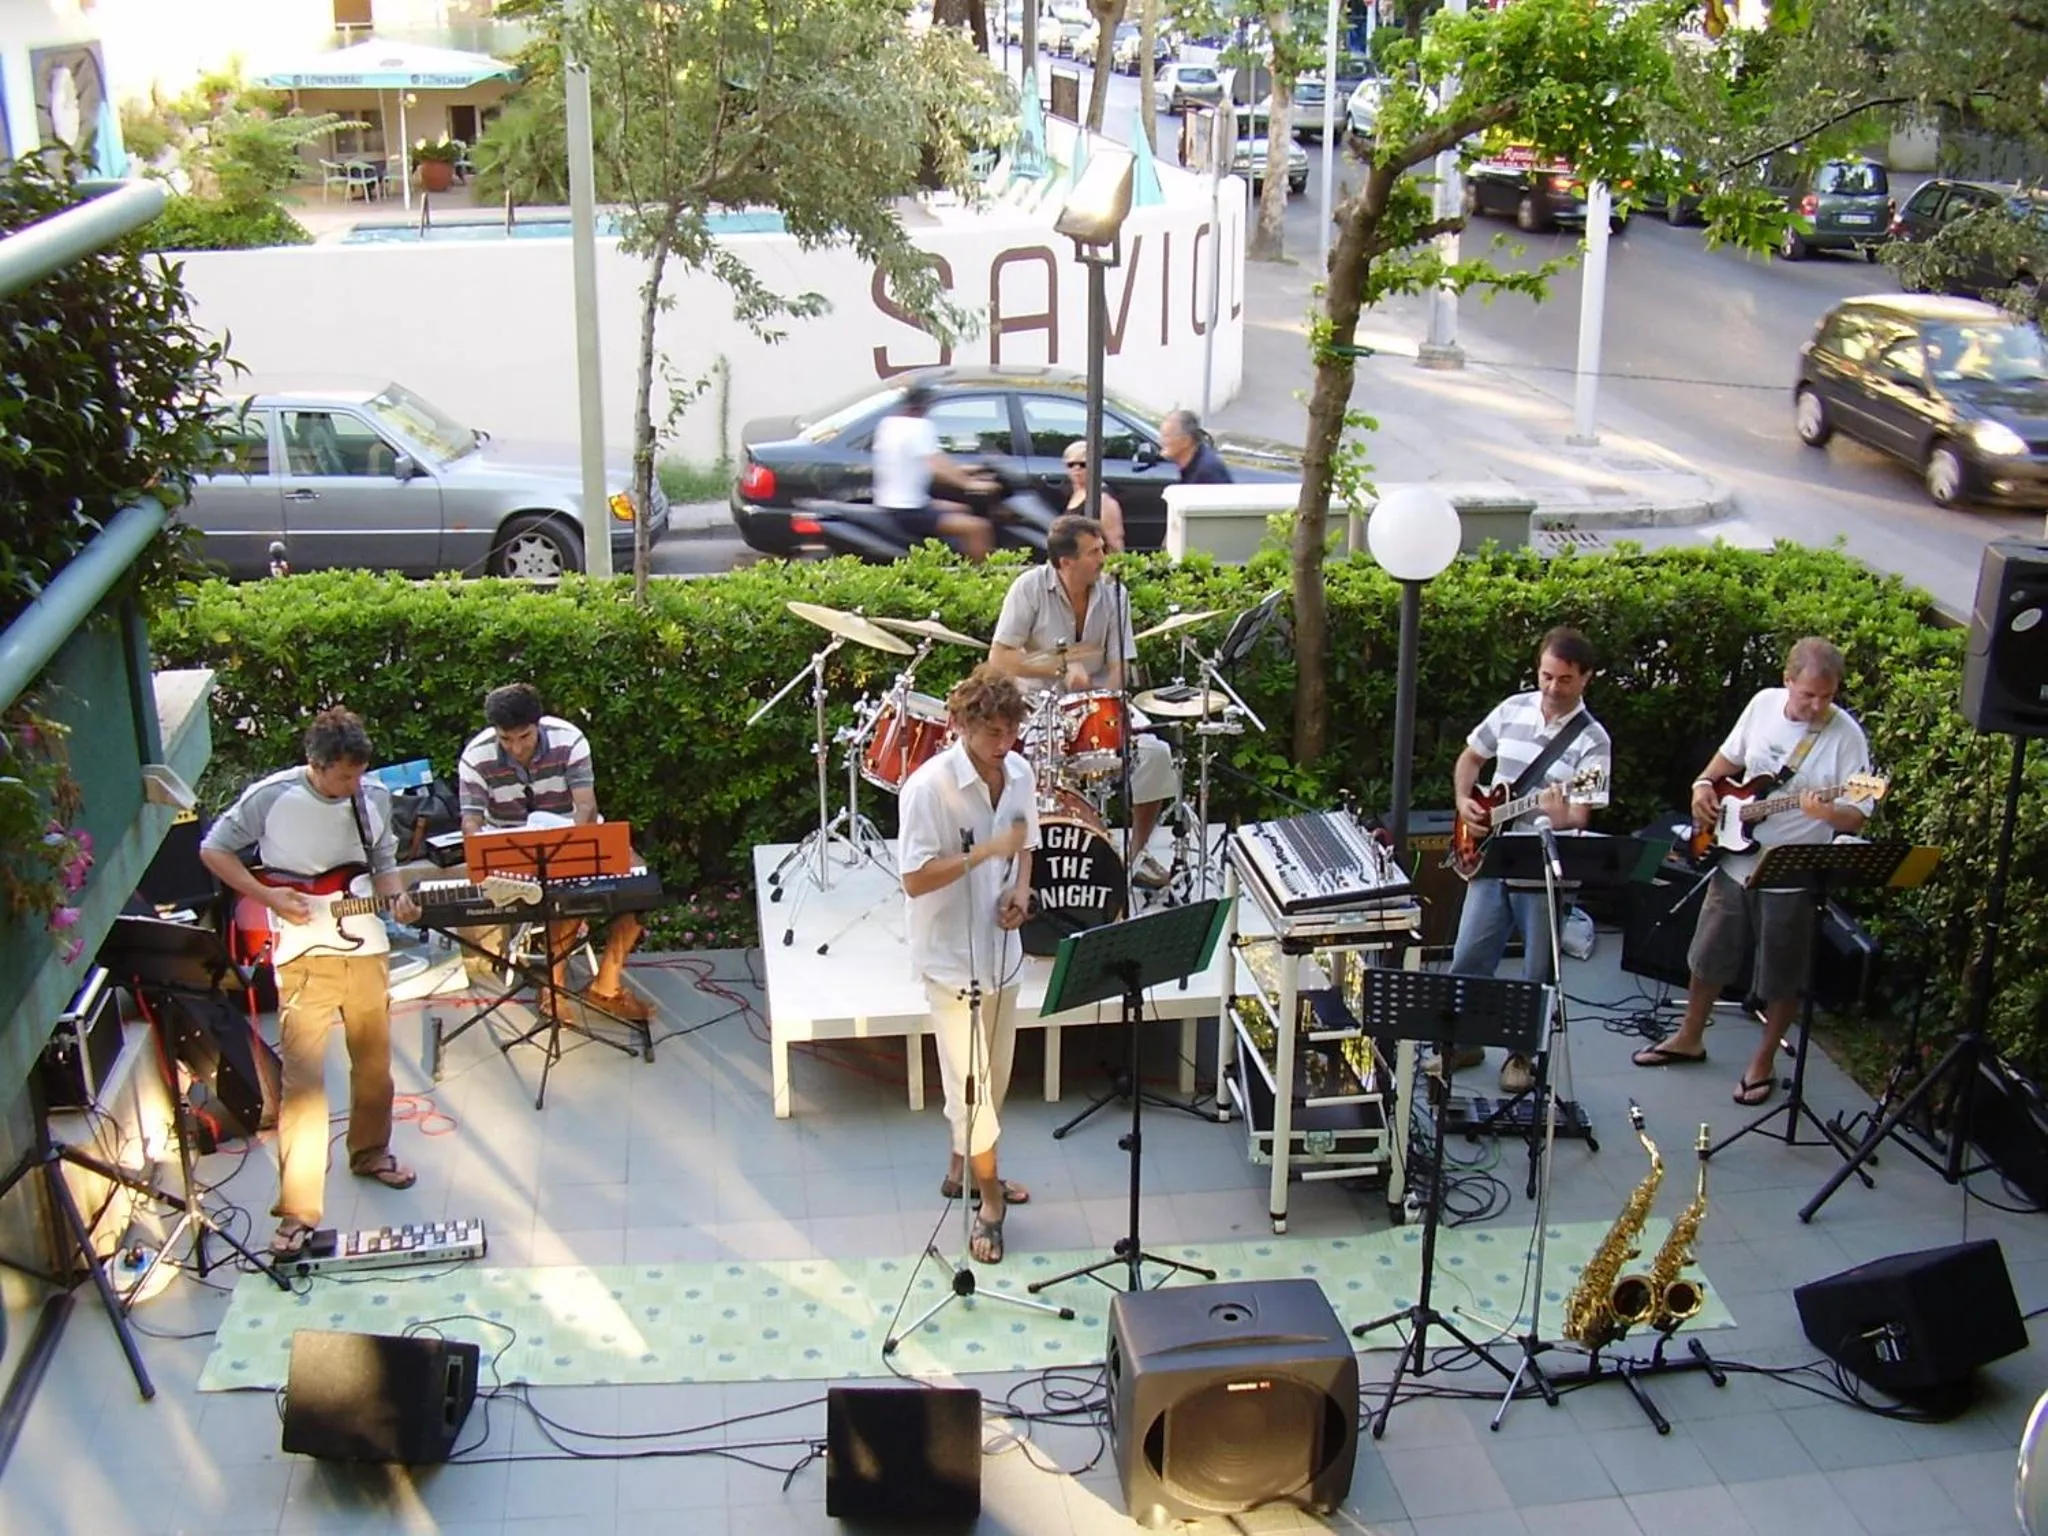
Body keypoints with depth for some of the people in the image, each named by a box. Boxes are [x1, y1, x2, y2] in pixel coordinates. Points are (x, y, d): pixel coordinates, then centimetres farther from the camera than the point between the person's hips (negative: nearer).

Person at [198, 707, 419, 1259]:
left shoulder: (374, 798, 0)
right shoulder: (271, 797, -13)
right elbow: (213, 849, -4)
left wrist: (396, 899, -8)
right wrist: (267, 896, -14)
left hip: (364, 950, 5)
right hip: (303, 955, -4)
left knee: (373, 1062, 17)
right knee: (304, 1078, -9)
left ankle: (369, 1151, 42)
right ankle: (297, 1210, -7)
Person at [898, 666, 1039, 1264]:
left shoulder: (1019, 773, -2)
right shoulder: (929, 787, -22)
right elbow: (915, 880, -23)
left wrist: (1021, 892, -6)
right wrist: (989, 850, -28)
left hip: (1000, 947, 7)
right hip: (952, 957, -7)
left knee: (995, 1074, 19)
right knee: (971, 1080, 1)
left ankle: (964, 1168, 39)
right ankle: (989, 1200, 15)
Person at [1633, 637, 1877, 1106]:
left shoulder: (1846, 736, -16)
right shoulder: (1764, 703, -1)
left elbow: (1857, 817, -17)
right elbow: (1730, 755, 16)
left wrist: (1828, 812, -37)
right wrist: (1703, 784, 0)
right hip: (1735, 860, 5)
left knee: (1782, 979, 8)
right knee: (1708, 957, 18)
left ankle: (1763, 1062, 27)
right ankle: (1689, 1038, 37)